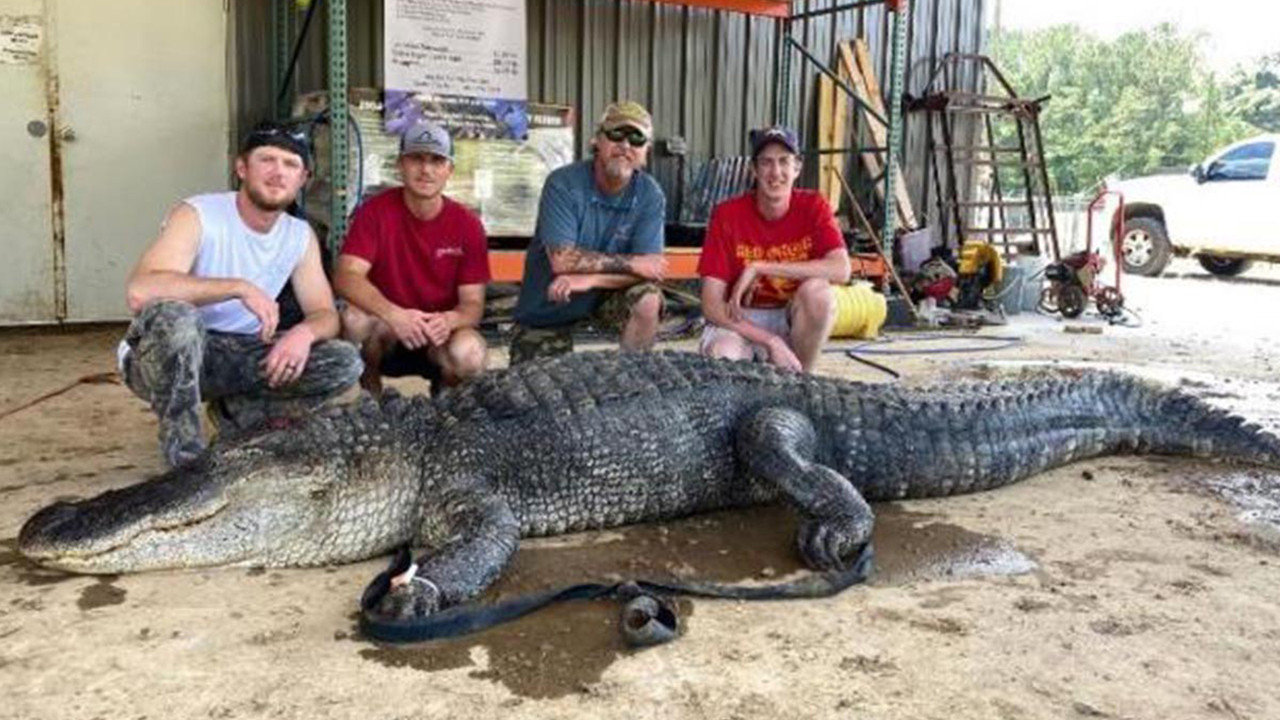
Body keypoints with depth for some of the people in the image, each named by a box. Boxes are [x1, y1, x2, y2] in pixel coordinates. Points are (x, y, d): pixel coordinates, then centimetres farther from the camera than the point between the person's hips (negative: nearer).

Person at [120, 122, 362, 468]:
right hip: (165, 355, -5)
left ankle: (235, 412, 5)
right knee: (173, 315, -40)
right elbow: (139, 291, -33)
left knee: (345, 363, -12)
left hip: (239, 357, 5)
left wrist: (305, 332, -25)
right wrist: (240, 287, -35)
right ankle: (185, 456, -22)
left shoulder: (301, 236, 1)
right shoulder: (197, 215, -18)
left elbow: (325, 314, 0)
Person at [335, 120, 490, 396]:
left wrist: (449, 320, -32)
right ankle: (370, 385, 0)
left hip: (440, 337, 0)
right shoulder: (376, 211, -9)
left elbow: (473, 303, -7)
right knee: (355, 318, -32)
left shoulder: (468, 225, -7)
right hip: (386, 332, 0)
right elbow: (347, 276, -21)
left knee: (469, 353, -32)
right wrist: (393, 315, -39)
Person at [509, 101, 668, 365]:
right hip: (547, 305, -1)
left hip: (606, 292, 1)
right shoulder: (563, 184, -21)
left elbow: (648, 268, -20)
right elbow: (562, 260, -29)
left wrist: (590, 278, -34)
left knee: (648, 301, -27)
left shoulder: (650, 196, -14)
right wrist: (631, 263, -25)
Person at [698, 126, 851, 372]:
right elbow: (712, 305, -17)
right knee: (720, 357, -35)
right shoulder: (727, 214, -14)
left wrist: (760, 268, -29)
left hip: (792, 317, 2)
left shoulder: (813, 207, -9)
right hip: (740, 320, -2)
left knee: (817, 290, -30)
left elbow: (841, 270, -27)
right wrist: (771, 341, -27)